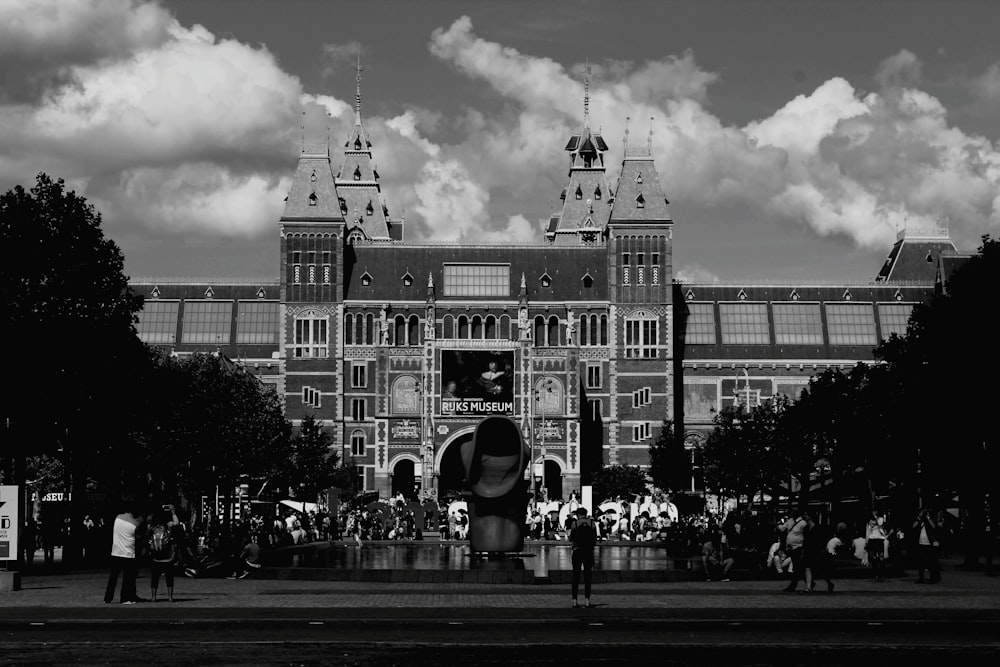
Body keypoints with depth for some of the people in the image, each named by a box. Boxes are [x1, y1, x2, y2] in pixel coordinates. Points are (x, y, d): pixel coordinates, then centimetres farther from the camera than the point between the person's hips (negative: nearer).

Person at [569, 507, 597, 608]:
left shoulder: (575, 523, -5)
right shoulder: (592, 524, -2)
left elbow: (570, 538, 1)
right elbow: (595, 540, 0)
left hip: (577, 551, -1)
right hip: (588, 552, 1)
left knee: (576, 577, 4)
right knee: (587, 577, 6)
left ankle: (574, 601, 0)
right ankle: (587, 601, 1)